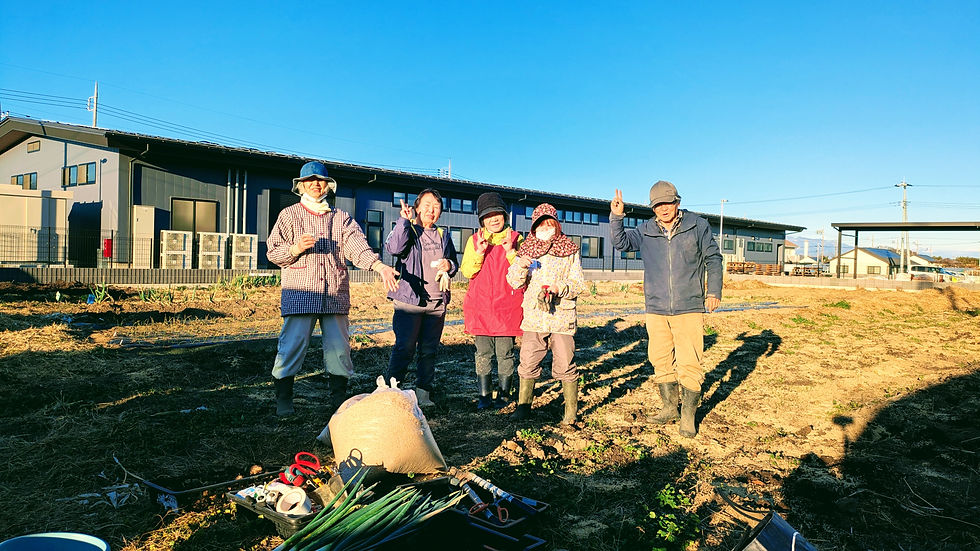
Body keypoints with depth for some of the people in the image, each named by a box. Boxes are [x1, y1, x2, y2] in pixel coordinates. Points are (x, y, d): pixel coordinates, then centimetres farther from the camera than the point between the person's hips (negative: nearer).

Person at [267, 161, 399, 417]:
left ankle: (339, 403, 16)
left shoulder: (341, 218, 14)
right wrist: (296, 248, -12)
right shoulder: (289, 215, 12)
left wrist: (380, 266, -21)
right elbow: (272, 252, 9)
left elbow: (357, 245, -2)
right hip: (300, 294, -1)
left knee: (339, 349, 3)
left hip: (335, 295, 2)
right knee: (292, 346, -5)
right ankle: (283, 402, 12)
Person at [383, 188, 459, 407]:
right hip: (409, 300, -5)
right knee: (404, 348, -5)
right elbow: (394, 248, -19)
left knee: (429, 350, 8)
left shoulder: (443, 236, 18)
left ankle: (423, 392, 17)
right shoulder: (407, 230, 3)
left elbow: (455, 264, 25)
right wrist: (404, 220, -18)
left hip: (437, 303, 5)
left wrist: (449, 265, 2)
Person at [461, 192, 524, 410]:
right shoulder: (475, 240, 8)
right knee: (483, 353, 5)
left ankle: (504, 394, 18)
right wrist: (479, 252, -13)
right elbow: (467, 271, 1)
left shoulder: (516, 238, 4)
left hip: (508, 306, -1)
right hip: (480, 306, 2)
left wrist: (511, 251, -15)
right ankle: (484, 395, 16)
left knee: (505, 353, 3)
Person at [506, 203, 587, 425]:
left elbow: (579, 283, 2)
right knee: (528, 364, 4)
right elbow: (514, 282, 7)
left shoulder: (570, 251, 5)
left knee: (565, 366, 1)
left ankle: (571, 412, 13)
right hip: (533, 317, 2)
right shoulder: (526, 250, 11)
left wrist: (560, 288, -17)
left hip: (562, 317, -2)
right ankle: (523, 407, 19)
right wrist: (521, 266, -13)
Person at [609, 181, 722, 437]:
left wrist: (714, 291, 1)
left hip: (689, 308, -3)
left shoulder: (697, 226, 2)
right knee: (661, 362, 10)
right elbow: (620, 242, 2)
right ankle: (670, 408, 27)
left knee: (689, 364, -3)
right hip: (656, 309, 3)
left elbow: (713, 258, 7)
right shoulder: (645, 231, 7)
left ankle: (688, 416, 12)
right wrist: (616, 217, -11)